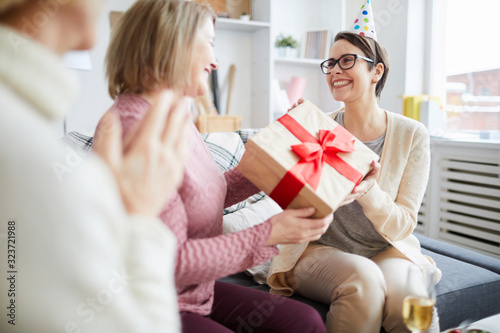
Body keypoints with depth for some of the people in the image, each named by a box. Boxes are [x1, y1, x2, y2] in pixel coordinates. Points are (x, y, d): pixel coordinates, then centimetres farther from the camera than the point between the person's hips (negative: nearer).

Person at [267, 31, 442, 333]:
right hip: (320, 250, 0)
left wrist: (368, 192, -27)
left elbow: (403, 226, -6)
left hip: (386, 252, 1)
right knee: (363, 277, -31)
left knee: (405, 290, -32)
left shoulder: (412, 135, -2)